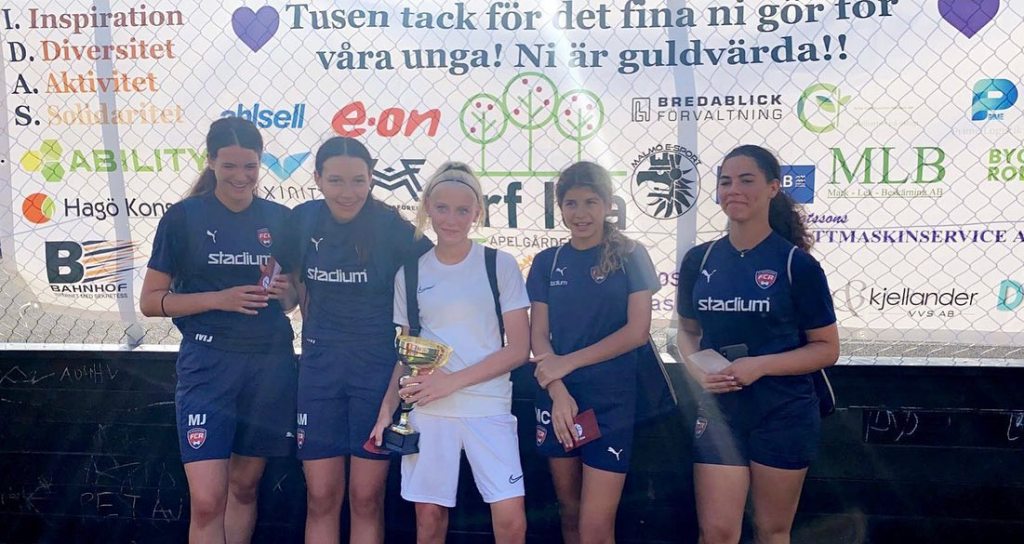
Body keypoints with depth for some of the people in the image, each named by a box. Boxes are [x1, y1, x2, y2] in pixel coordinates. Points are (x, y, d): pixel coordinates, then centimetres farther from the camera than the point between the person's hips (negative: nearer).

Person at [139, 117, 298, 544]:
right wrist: (219, 299, -16)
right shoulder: (184, 217, -3)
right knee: (207, 501, -8)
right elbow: (150, 301, -2)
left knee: (244, 487, 14)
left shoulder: (279, 218, 6)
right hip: (208, 364, -3)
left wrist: (284, 292, -8)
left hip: (270, 364, 3)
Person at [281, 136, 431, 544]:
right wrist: (317, 329, 10)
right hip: (320, 365, 3)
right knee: (321, 498, 6)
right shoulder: (303, 220, -1)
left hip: (378, 365, -3)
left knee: (367, 499, 4)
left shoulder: (392, 227, -12)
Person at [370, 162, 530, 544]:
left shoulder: (501, 266, -1)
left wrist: (454, 381, -12)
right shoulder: (409, 274, 7)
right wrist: (388, 407, -2)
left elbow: (518, 348, -4)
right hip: (427, 411, 2)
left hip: (489, 409, -2)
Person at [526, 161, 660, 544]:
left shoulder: (630, 256, -1)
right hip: (558, 400, 3)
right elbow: (538, 335, 3)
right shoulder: (547, 262, 7)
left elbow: (638, 330, -8)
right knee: (569, 512, 14)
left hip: (612, 401, -3)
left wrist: (567, 362, -12)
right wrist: (559, 394, -13)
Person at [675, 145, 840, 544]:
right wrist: (697, 371, -9)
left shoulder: (797, 263, -8)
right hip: (719, 412, 2)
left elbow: (827, 348, -6)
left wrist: (760, 365, -19)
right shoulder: (698, 260, 1)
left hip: (783, 415, -2)